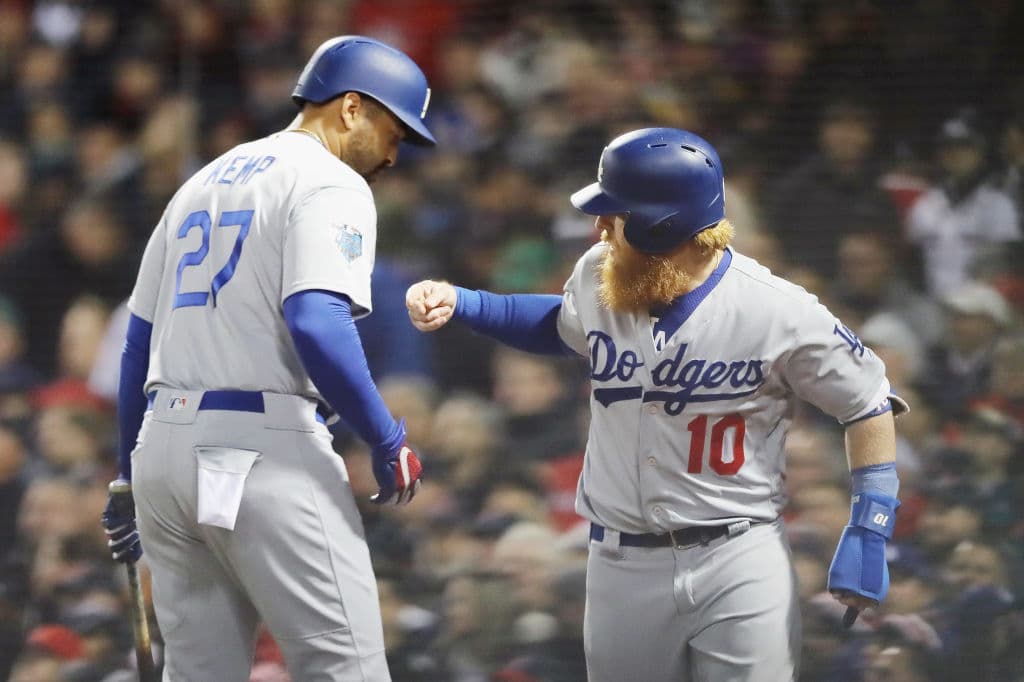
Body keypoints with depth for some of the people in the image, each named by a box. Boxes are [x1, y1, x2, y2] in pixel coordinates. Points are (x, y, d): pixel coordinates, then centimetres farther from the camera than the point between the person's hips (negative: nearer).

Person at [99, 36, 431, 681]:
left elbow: (139, 340, 23)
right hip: (263, 450, -8)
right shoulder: (331, 185, -4)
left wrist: (129, 478, 28)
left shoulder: (202, 184, 22)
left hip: (162, 447, 8)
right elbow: (316, 324, -21)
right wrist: (388, 442, -13)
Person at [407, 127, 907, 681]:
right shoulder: (597, 275, -2)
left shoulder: (778, 312, -15)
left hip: (740, 565, -4)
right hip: (623, 568, 4)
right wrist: (460, 303, 12)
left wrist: (869, 532, -8)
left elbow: (867, 402, -3)